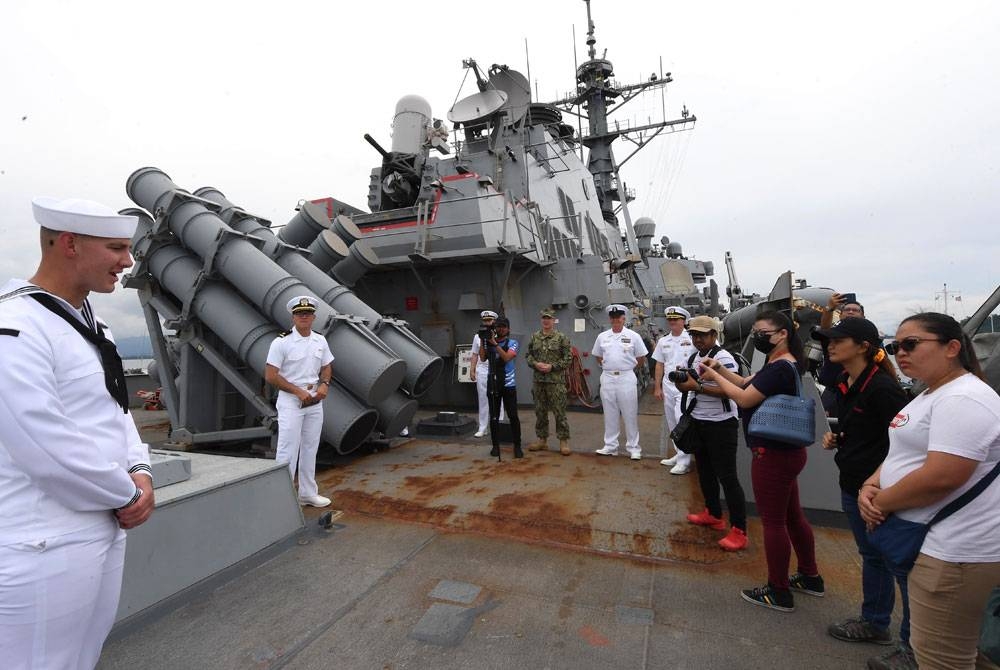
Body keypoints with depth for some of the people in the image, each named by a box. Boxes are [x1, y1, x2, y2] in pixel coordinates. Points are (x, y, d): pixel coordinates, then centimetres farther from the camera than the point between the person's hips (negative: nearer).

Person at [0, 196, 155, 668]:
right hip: (46, 549, -8)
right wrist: (129, 495, -11)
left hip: (106, 531, 8)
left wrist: (140, 473, -3)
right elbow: (48, 452, -24)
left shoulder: (90, 323, 8)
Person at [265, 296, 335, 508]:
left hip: (315, 402, 6)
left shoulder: (320, 341, 6)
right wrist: (299, 392, -17)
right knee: (288, 450, -4)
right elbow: (270, 376, -13)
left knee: (310, 448, 15)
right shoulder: (281, 342, -11)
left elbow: (327, 367, 16)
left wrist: (324, 384, -5)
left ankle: (308, 493, 28)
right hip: (290, 402, -6)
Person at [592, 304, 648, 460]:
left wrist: (628, 368, 7)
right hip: (607, 378, 3)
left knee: (630, 415, 2)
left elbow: (641, 359, 6)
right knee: (610, 415, 10)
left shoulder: (633, 336, -1)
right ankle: (610, 446, 20)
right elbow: (598, 357, 18)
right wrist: (607, 367, 8)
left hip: (626, 378, -3)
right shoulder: (602, 337, 7)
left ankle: (633, 448, 13)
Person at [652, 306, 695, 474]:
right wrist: (657, 387, 10)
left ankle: (684, 461, -7)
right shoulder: (663, 341, 11)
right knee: (672, 423, 12)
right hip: (668, 385, 6)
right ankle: (679, 454, 26)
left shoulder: (692, 339, -4)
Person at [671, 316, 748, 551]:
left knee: (727, 476, -3)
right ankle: (713, 514, 36)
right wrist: (680, 382, -11)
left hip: (721, 424, -8)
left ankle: (739, 531, 6)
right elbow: (687, 383, 13)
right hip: (698, 422, 9)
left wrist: (697, 386, -32)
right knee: (705, 470, 19)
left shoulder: (723, 358, -18)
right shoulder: (692, 358, 8)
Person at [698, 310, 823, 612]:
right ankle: (810, 577, 38)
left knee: (773, 522, 2)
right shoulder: (780, 365, 12)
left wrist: (714, 377, -10)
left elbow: (744, 398, -21)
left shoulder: (781, 368, -21)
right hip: (785, 451, 10)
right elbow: (747, 383, 18)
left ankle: (779, 592, 16)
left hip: (773, 455, -10)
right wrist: (720, 368, 4)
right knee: (792, 516, 22)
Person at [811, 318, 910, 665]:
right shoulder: (844, 385, 7)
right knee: (872, 556, 22)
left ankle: (912, 641, 21)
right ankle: (875, 623, 38)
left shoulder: (882, 387, -19)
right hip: (853, 484, 9)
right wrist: (835, 438, 4)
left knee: (901, 562, 5)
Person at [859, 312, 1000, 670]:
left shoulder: (964, 399, -20)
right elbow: (906, 453, 17)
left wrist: (880, 502, -15)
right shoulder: (931, 395, 13)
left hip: (954, 551, -10)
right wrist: (871, 486, -1)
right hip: (931, 542, 10)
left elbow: (940, 477, -27)